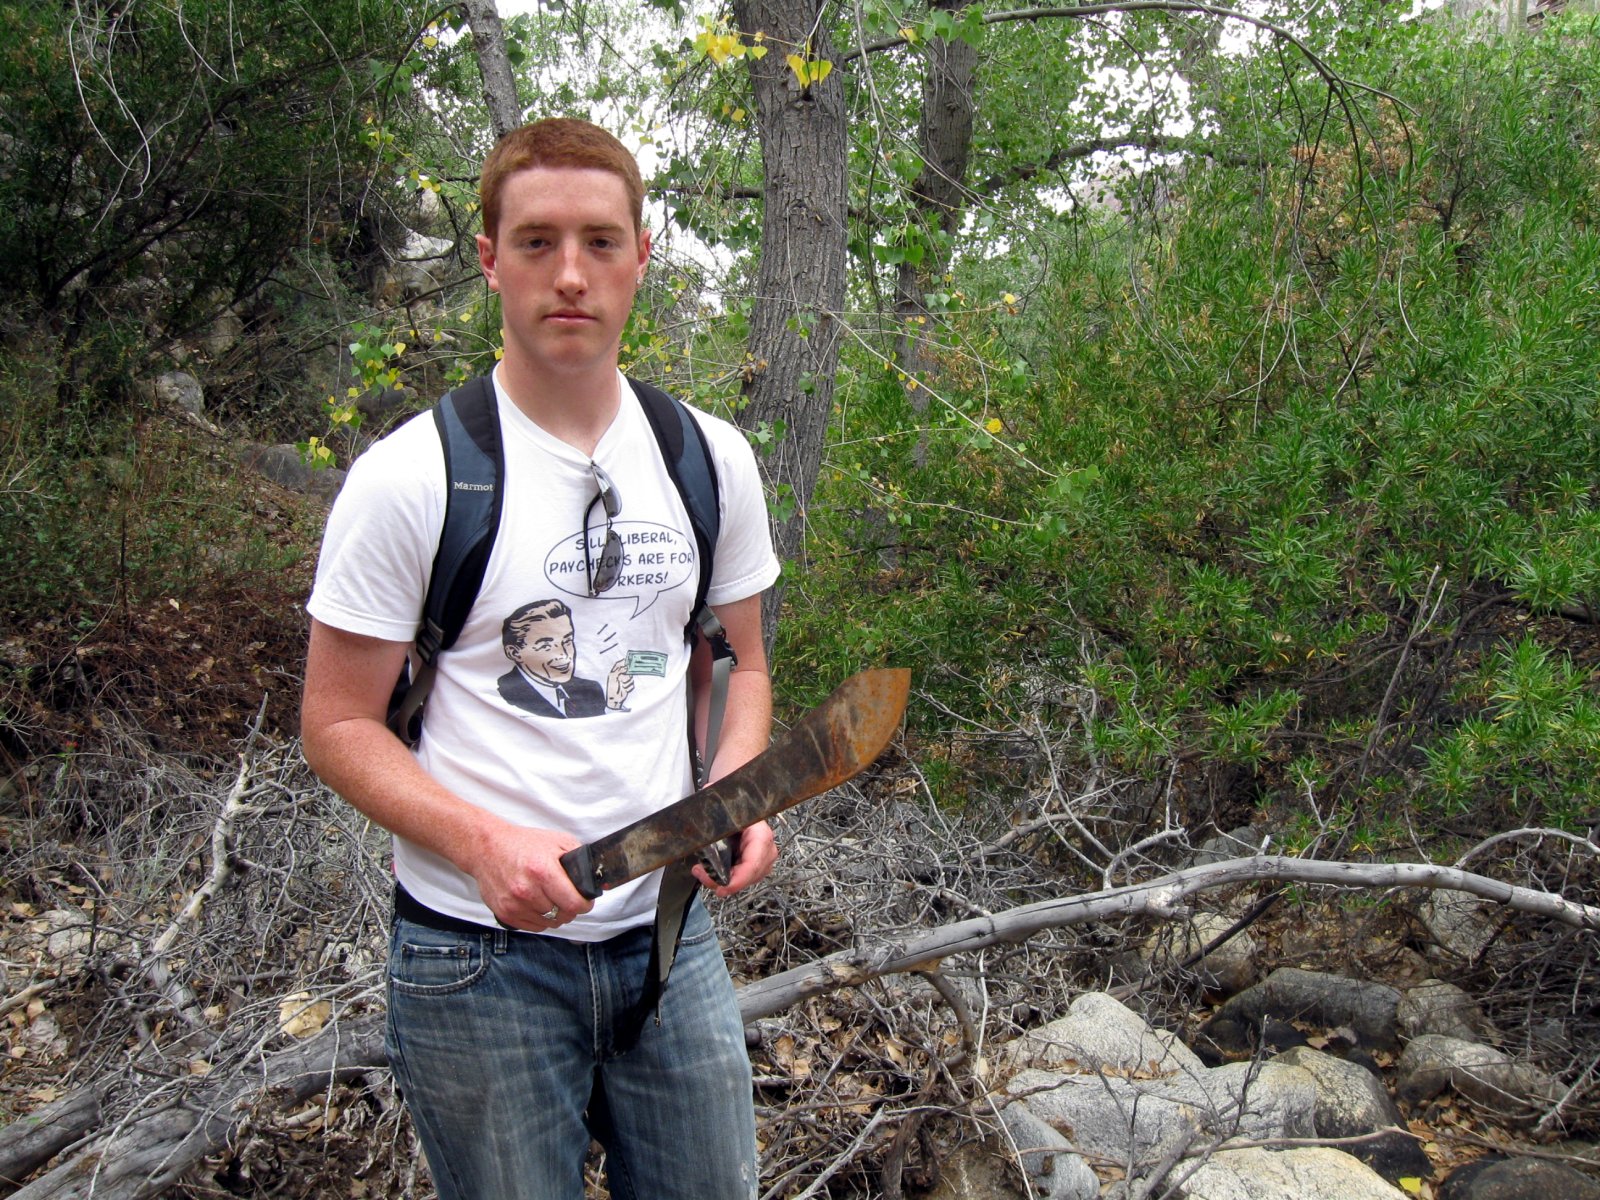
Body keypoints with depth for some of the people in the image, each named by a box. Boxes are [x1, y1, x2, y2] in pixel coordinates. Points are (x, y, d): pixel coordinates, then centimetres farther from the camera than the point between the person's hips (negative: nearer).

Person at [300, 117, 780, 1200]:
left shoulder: (711, 460, 2)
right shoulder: (410, 477, -11)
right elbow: (339, 724, -6)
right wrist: (482, 840, -23)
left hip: (670, 928, 4)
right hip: (481, 950, -3)